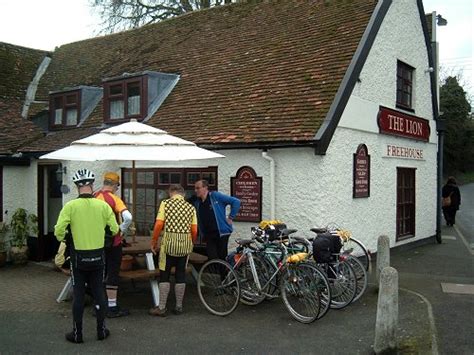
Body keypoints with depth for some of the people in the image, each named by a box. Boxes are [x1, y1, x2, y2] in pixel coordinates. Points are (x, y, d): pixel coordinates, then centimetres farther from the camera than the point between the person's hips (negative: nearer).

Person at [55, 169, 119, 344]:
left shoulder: (70, 206, -12)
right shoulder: (103, 205, -6)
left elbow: (59, 230, -18)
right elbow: (115, 229, -5)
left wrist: (62, 240, 4)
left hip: (78, 257, -1)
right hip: (98, 256, 2)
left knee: (79, 295, 9)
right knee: (99, 293, 13)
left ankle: (77, 333, 17)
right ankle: (101, 330, 22)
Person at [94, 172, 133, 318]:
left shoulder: (94, 198, 2)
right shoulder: (114, 198, -14)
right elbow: (128, 217, -27)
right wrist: (121, 231, -12)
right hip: (113, 242, -5)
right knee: (113, 273, 3)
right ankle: (112, 307, 7)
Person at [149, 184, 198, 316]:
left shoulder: (165, 203, -2)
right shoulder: (190, 207, 5)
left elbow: (159, 224, -10)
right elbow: (194, 230, 1)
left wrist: (154, 242, 0)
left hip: (169, 243, -2)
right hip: (185, 245, 3)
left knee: (164, 276, 7)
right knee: (180, 275, 12)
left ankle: (162, 308, 9)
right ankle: (179, 306, 18)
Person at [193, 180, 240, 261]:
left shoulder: (215, 196, -8)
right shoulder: (197, 203, 10)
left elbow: (236, 202, -10)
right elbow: (199, 221, 21)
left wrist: (230, 217, -9)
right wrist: (202, 234, 12)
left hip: (221, 233, -5)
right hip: (208, 235, 5)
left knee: (222, 258, 1)